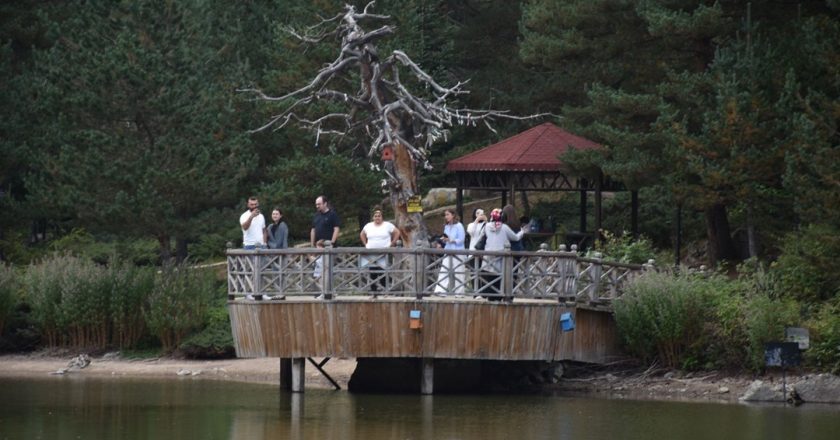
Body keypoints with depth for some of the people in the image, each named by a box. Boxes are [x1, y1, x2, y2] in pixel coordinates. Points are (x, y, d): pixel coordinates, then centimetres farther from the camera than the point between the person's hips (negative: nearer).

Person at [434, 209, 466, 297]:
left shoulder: (459, 226, -6)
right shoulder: (446, 226, 14)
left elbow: (461, 239, -12)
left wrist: (451, 240, -22)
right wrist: (444, 239, -3)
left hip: (458, 252, -6)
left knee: (458, 272, -1)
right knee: (444, 271, -5)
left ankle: (459, 292, 6)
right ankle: (440, 290, -10)